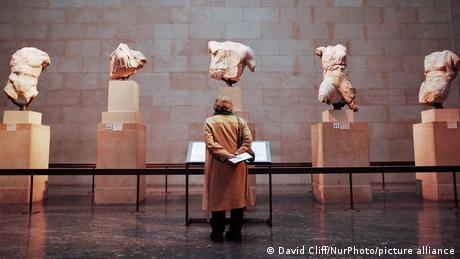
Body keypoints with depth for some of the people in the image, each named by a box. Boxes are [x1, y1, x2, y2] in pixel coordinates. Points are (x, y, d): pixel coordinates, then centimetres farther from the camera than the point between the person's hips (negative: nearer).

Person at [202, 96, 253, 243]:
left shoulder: (209, 122, 0)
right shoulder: (239, 121, 4)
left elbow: (210, 143, -13)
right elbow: (248, 140, -7)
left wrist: (225, 155, -15)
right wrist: (237, 154, -10)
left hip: (217, 166, -1)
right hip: (238, 165, 1)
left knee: (217, 197, 8)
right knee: (237, 196, 10)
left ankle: (218, 232, 14)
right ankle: (236, 232, 15)